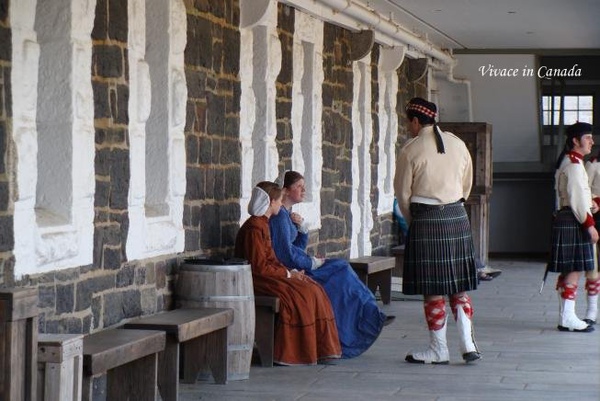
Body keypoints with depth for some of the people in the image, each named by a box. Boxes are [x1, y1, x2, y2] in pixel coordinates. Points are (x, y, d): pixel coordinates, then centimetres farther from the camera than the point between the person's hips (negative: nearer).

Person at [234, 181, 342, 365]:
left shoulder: (262, 224, 17)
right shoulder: (254, 228, -17)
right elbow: (259, 266, -20)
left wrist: (289, 272, 4)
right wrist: (287, 274, -13)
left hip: (268, 275, 10)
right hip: (257, 280, -10)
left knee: (314, 290, -2)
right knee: (300, 294, -24)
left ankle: (319, 348, -3)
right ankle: (290, 353, -17)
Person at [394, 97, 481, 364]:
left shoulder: (411, 150, -9)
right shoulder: (457, 144, 7)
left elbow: (403, 192, -2)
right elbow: (467, 185, 14)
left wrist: (411, 219, 14)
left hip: (426, 220, -5)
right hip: (458, 217, 5)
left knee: (432, 289, 2)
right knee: (459, 285, 11)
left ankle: (438, 349, 6)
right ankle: (468, 344, 6)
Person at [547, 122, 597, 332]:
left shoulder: (568, 161, 18)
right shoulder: (574, 163, -14)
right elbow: (576, 200, -19)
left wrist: (589, 203, 12)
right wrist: (589, 225, -18)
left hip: (566, 220, 11)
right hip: (572, 222, -11)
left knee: (567, 271, 12)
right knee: (574, 269, -9)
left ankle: (565, 316, 15)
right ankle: (568, 318, -8)